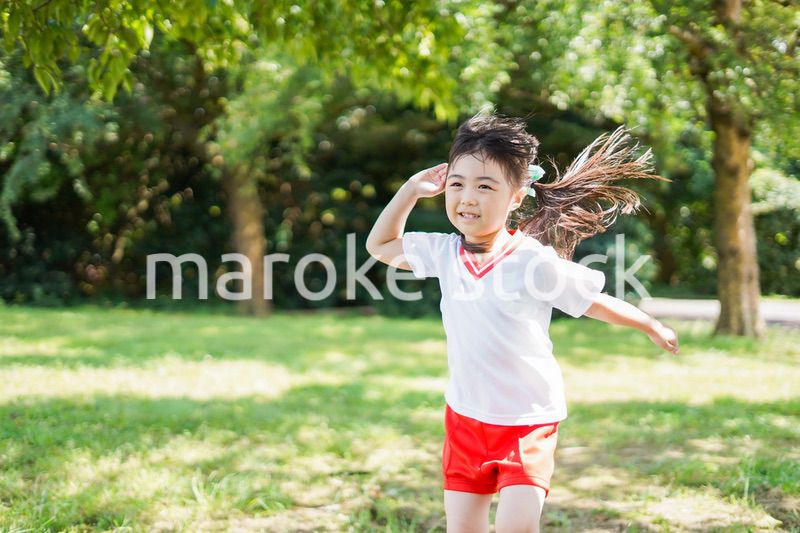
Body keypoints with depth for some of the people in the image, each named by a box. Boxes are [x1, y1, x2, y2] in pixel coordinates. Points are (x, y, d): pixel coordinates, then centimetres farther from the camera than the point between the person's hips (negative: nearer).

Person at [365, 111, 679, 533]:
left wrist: (653, 328, 7)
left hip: (528, 420, -5)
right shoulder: (444, 253, -3)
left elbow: (595, 303, -5)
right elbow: (380, 246, 12)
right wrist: (412, 189, 2)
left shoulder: (535, 262, -18)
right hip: (464, 418, 5)